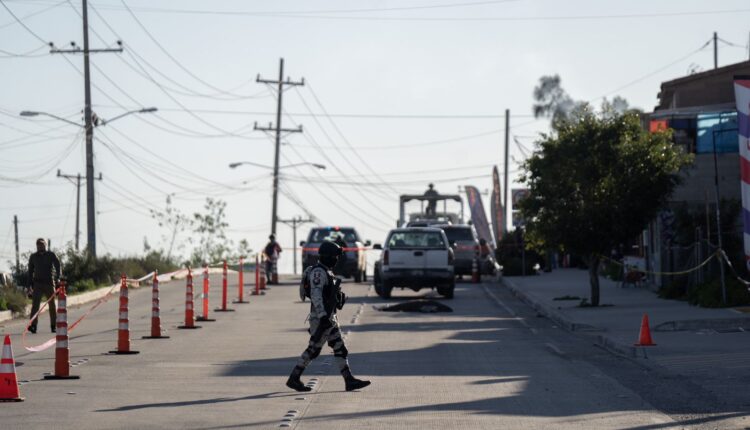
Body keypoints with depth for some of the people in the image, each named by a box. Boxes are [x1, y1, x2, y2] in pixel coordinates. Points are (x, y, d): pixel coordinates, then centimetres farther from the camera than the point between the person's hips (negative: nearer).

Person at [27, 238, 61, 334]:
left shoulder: (51, 255, 3)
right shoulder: (33, 257, 10)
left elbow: (58, 266, -3)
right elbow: (30, 271, 15)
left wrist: (57, 278, -19)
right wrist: (30, 284, 8)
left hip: (49, 283, -1)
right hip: (37, 283, 1)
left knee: (52, 305, 5)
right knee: (35, 304, -13)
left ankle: (53, 325, 15)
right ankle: (33, 325, -22)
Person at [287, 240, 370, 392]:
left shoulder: (326, 272, 16)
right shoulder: (318, 272, -16)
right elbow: (316, 295, -25)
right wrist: (323, 316, -30)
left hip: (329, 318, 10)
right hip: (321, 318, -10)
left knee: (340, 349, 5)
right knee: (313, 350, -3)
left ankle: (349, 380, 4)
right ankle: (293, 379, 5)